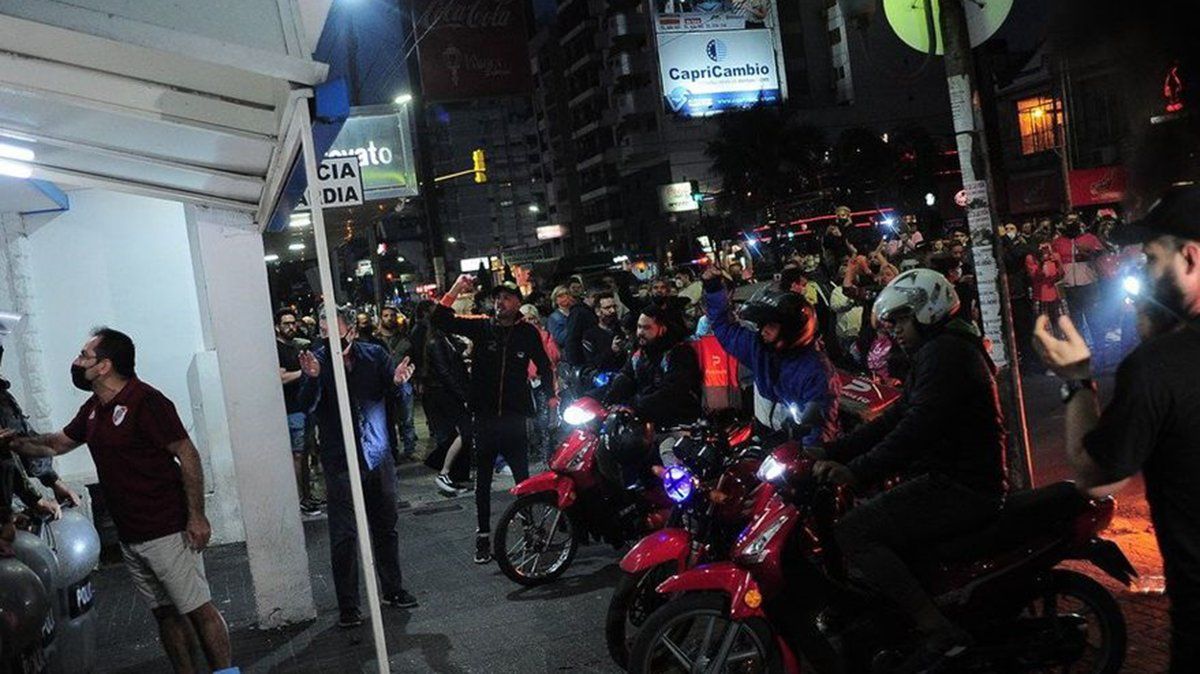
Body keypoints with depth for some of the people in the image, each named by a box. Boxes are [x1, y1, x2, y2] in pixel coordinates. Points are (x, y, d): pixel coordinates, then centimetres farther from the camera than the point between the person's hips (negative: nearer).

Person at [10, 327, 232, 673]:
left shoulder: (145, 401, -15)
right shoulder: (93, 409, 11)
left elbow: (187, 455, -16)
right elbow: (57, 443, 28)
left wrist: (197, 517, -18)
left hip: (167, 531, -8)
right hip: (129, 537, 8)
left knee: (198, 609, -2)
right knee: (165, 613, 14)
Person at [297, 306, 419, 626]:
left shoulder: (374, 354, -1)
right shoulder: (317, 360, -7)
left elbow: (392, 391, 3)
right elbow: (307, 406, -15)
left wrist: (396, 380, -20)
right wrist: (313, 378, -35)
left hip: (379, 456, 3)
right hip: (341, 463, -3)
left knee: (386, 527, 15)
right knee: (344, 535, -2)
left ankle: (393, 589, 31)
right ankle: (348, 606, 9)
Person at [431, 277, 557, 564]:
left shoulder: (528, 333, 2)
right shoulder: (481, 328, 1)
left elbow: (543, 364, 14)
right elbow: (439, 321, -5)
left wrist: (551, 394, 5)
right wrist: (455, 290, -16)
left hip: (515, 417, -1)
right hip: (484, 417, 1)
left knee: (523, 479, 2)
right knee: (482, 481, 9)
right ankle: (483, 536, 18)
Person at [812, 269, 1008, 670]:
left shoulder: (944, 352, -12)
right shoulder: (940, 351, 22)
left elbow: (917, 428, -25)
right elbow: (892, 420, 17)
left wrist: (856, 471, -29)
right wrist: (830, 452, 8)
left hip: (960, 489, -11)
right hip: (951, 481, 11)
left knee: (852, 534, -21)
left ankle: (938, 630, -23)